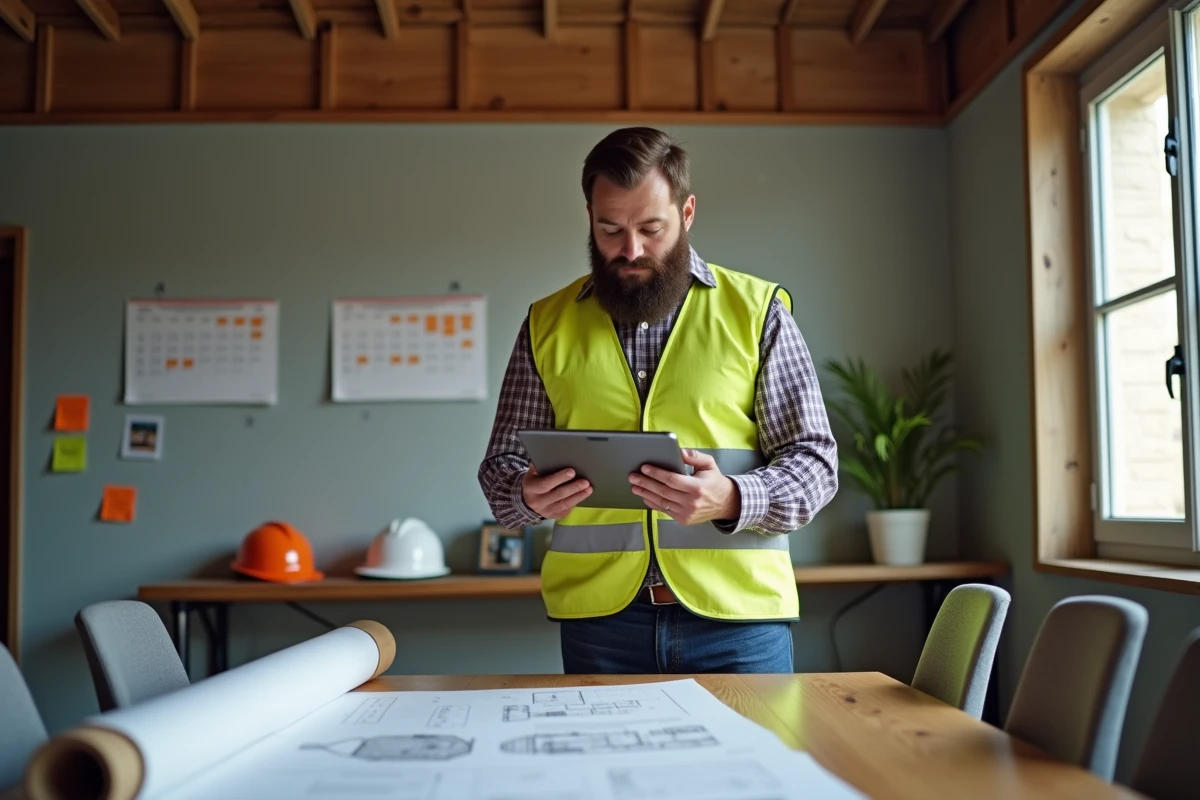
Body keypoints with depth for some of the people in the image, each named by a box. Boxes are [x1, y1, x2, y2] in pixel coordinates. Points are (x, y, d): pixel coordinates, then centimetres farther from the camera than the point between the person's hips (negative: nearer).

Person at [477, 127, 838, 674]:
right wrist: (528, 496, -13)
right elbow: (501, 465, 11)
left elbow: (814, 463, 0)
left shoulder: (756, 311, 2)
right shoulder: (548, 324, 8)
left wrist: (732, 500, -20)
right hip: (599, 616, 1)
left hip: (738, 615, -1)